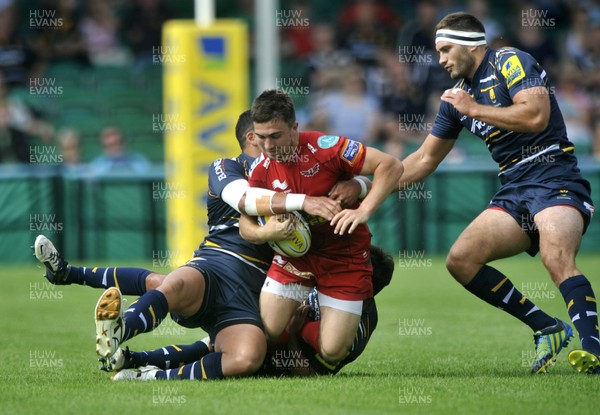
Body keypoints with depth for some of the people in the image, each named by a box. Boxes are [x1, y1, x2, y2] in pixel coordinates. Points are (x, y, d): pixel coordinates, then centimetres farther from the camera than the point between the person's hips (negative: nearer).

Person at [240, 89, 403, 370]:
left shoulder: (325, 148, -21)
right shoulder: (260, 168, -8)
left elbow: (391, 166, -20)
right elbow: (246, 225, 0)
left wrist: (363, 211, -29)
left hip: (344, 259, -3)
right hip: (295, 255, 3)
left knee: (331, 353, -8)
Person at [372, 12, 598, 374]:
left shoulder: (511, 62, -5)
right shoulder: (458, 93, 18)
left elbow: (536, 116, -21)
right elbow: (425, 159, 26)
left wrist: (474, 109, -10)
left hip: (554, 178, -9)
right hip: (514, 191, 9)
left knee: (557, 259, -33)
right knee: (460, 260, -8)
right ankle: (548, 330, -5)